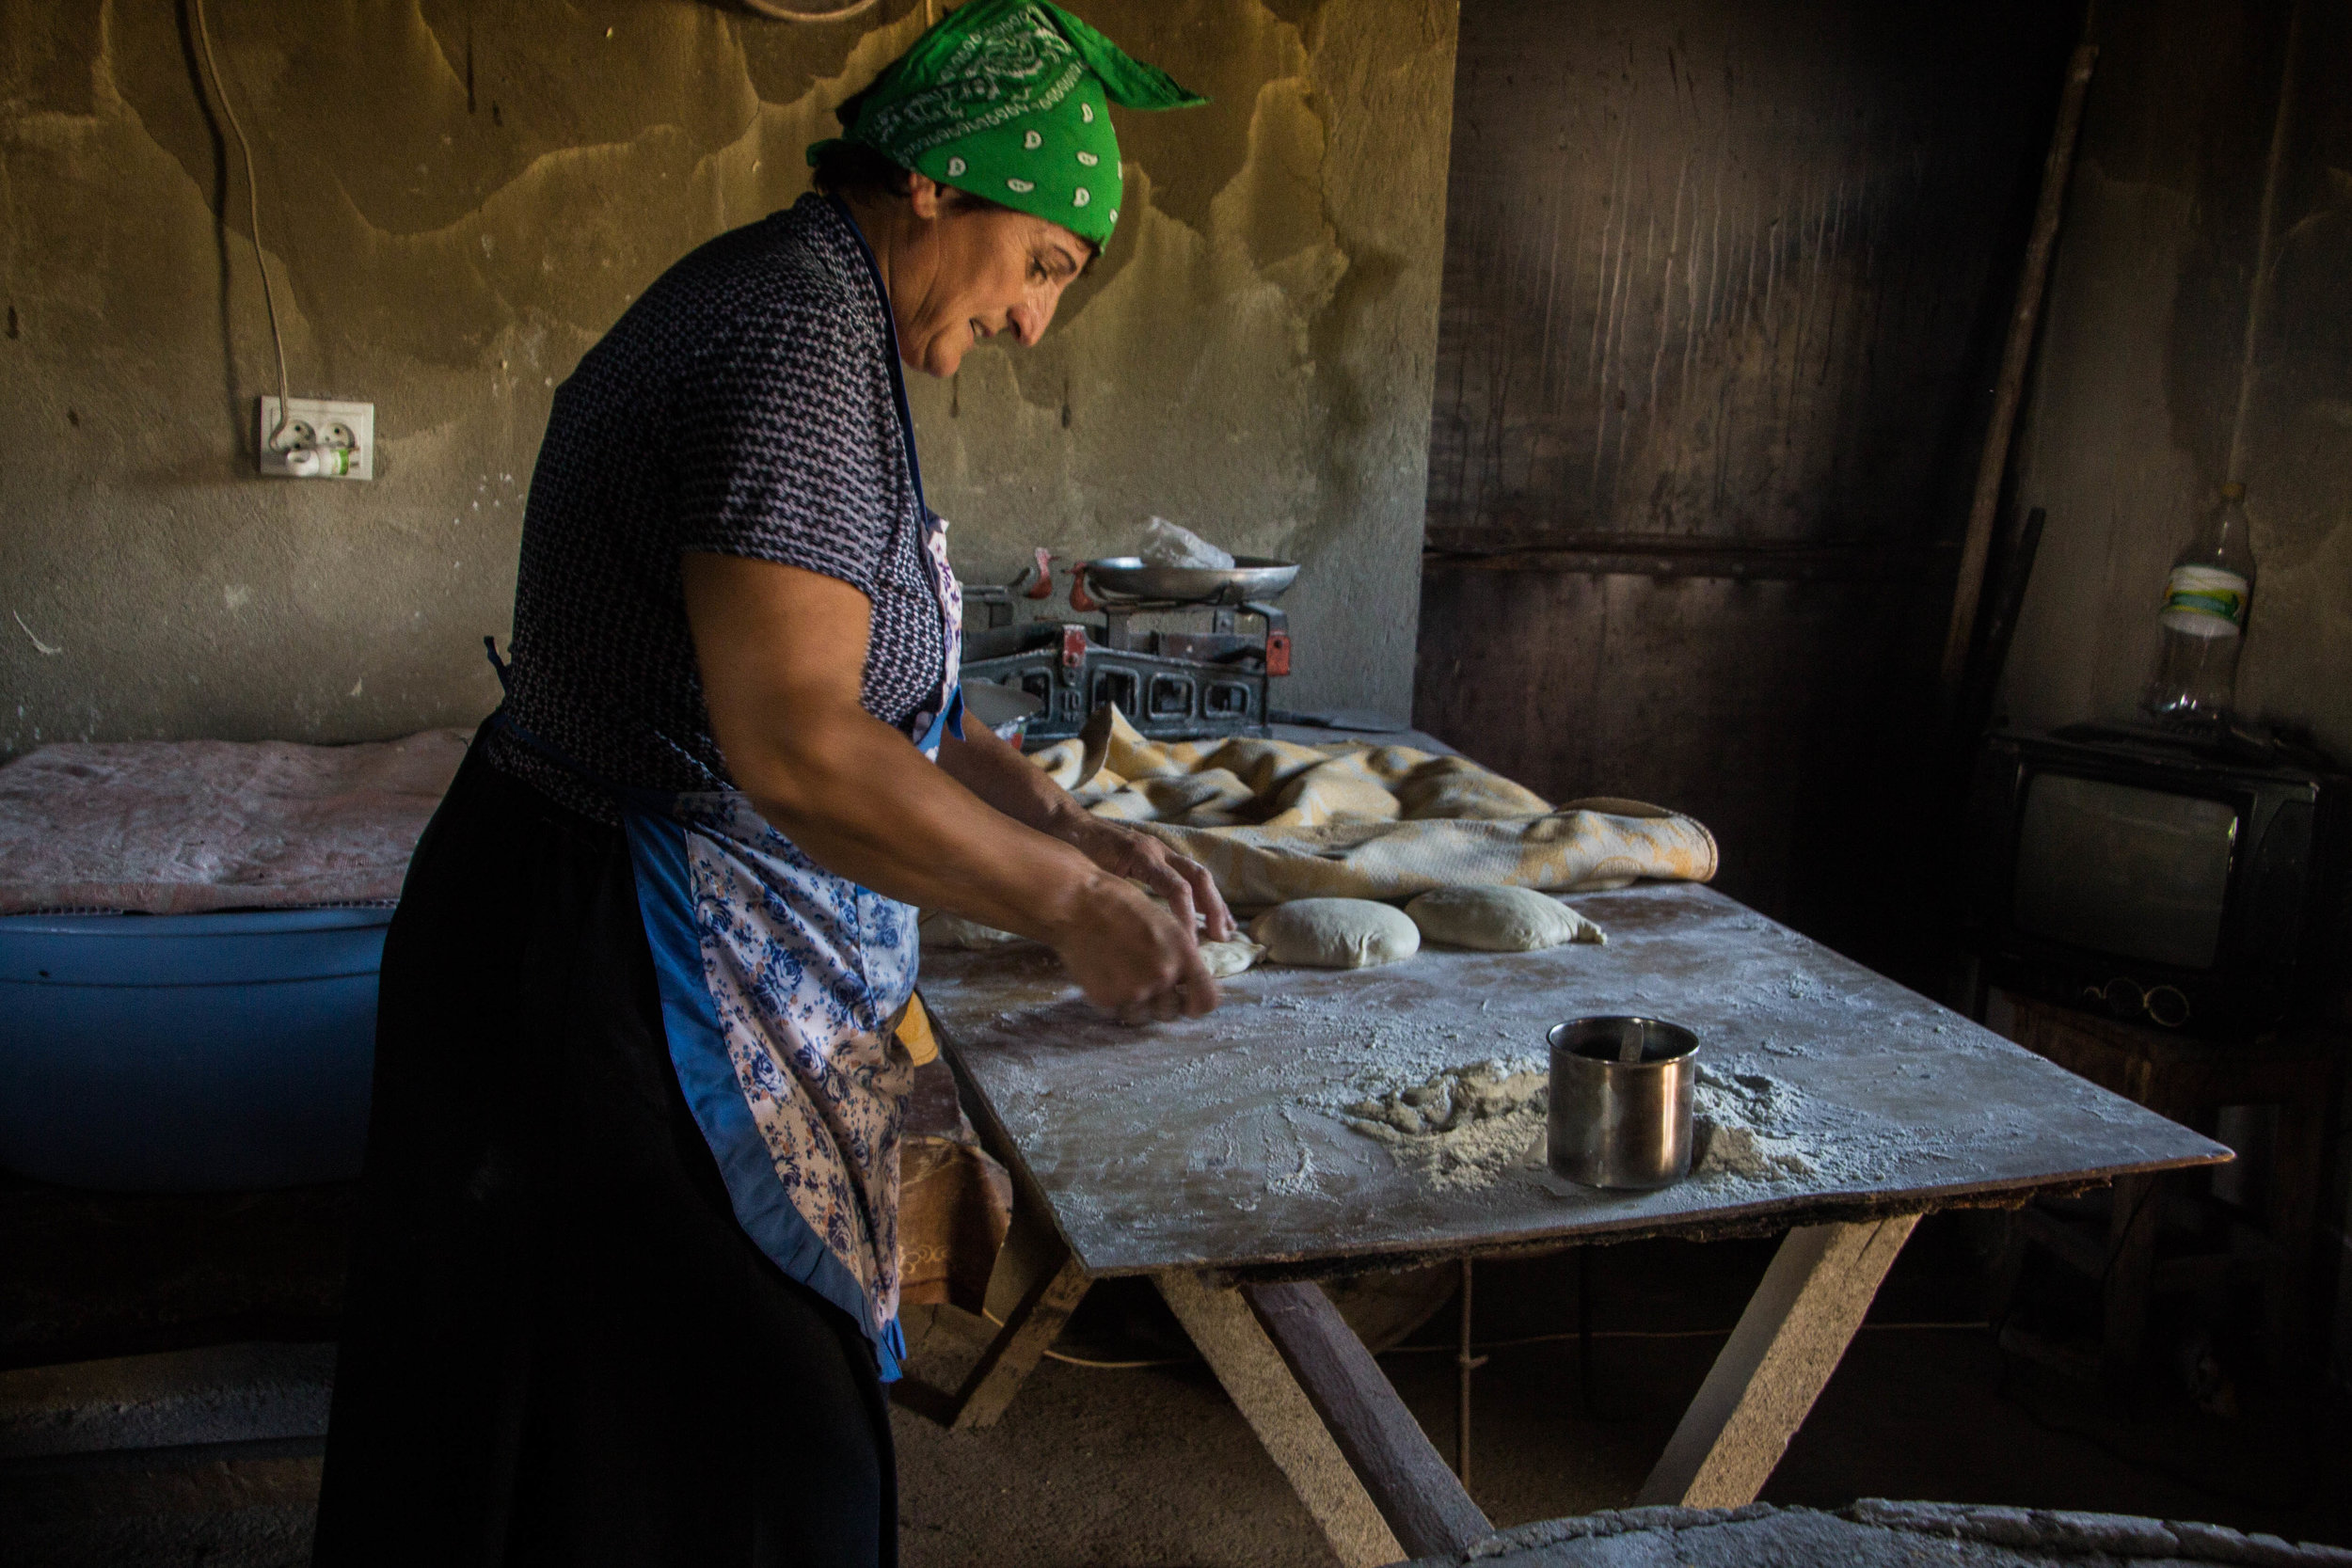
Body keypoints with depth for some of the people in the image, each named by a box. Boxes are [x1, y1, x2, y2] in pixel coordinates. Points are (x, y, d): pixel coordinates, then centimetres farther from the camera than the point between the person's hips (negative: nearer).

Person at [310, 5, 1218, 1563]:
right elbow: (797, 746, -30)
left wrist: (1074, 829, 8)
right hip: (617, 968, -11)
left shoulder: (784, 312, 12)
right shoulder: (801, 341, -21)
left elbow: (864, 677, 15)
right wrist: (1072, 907, -19)